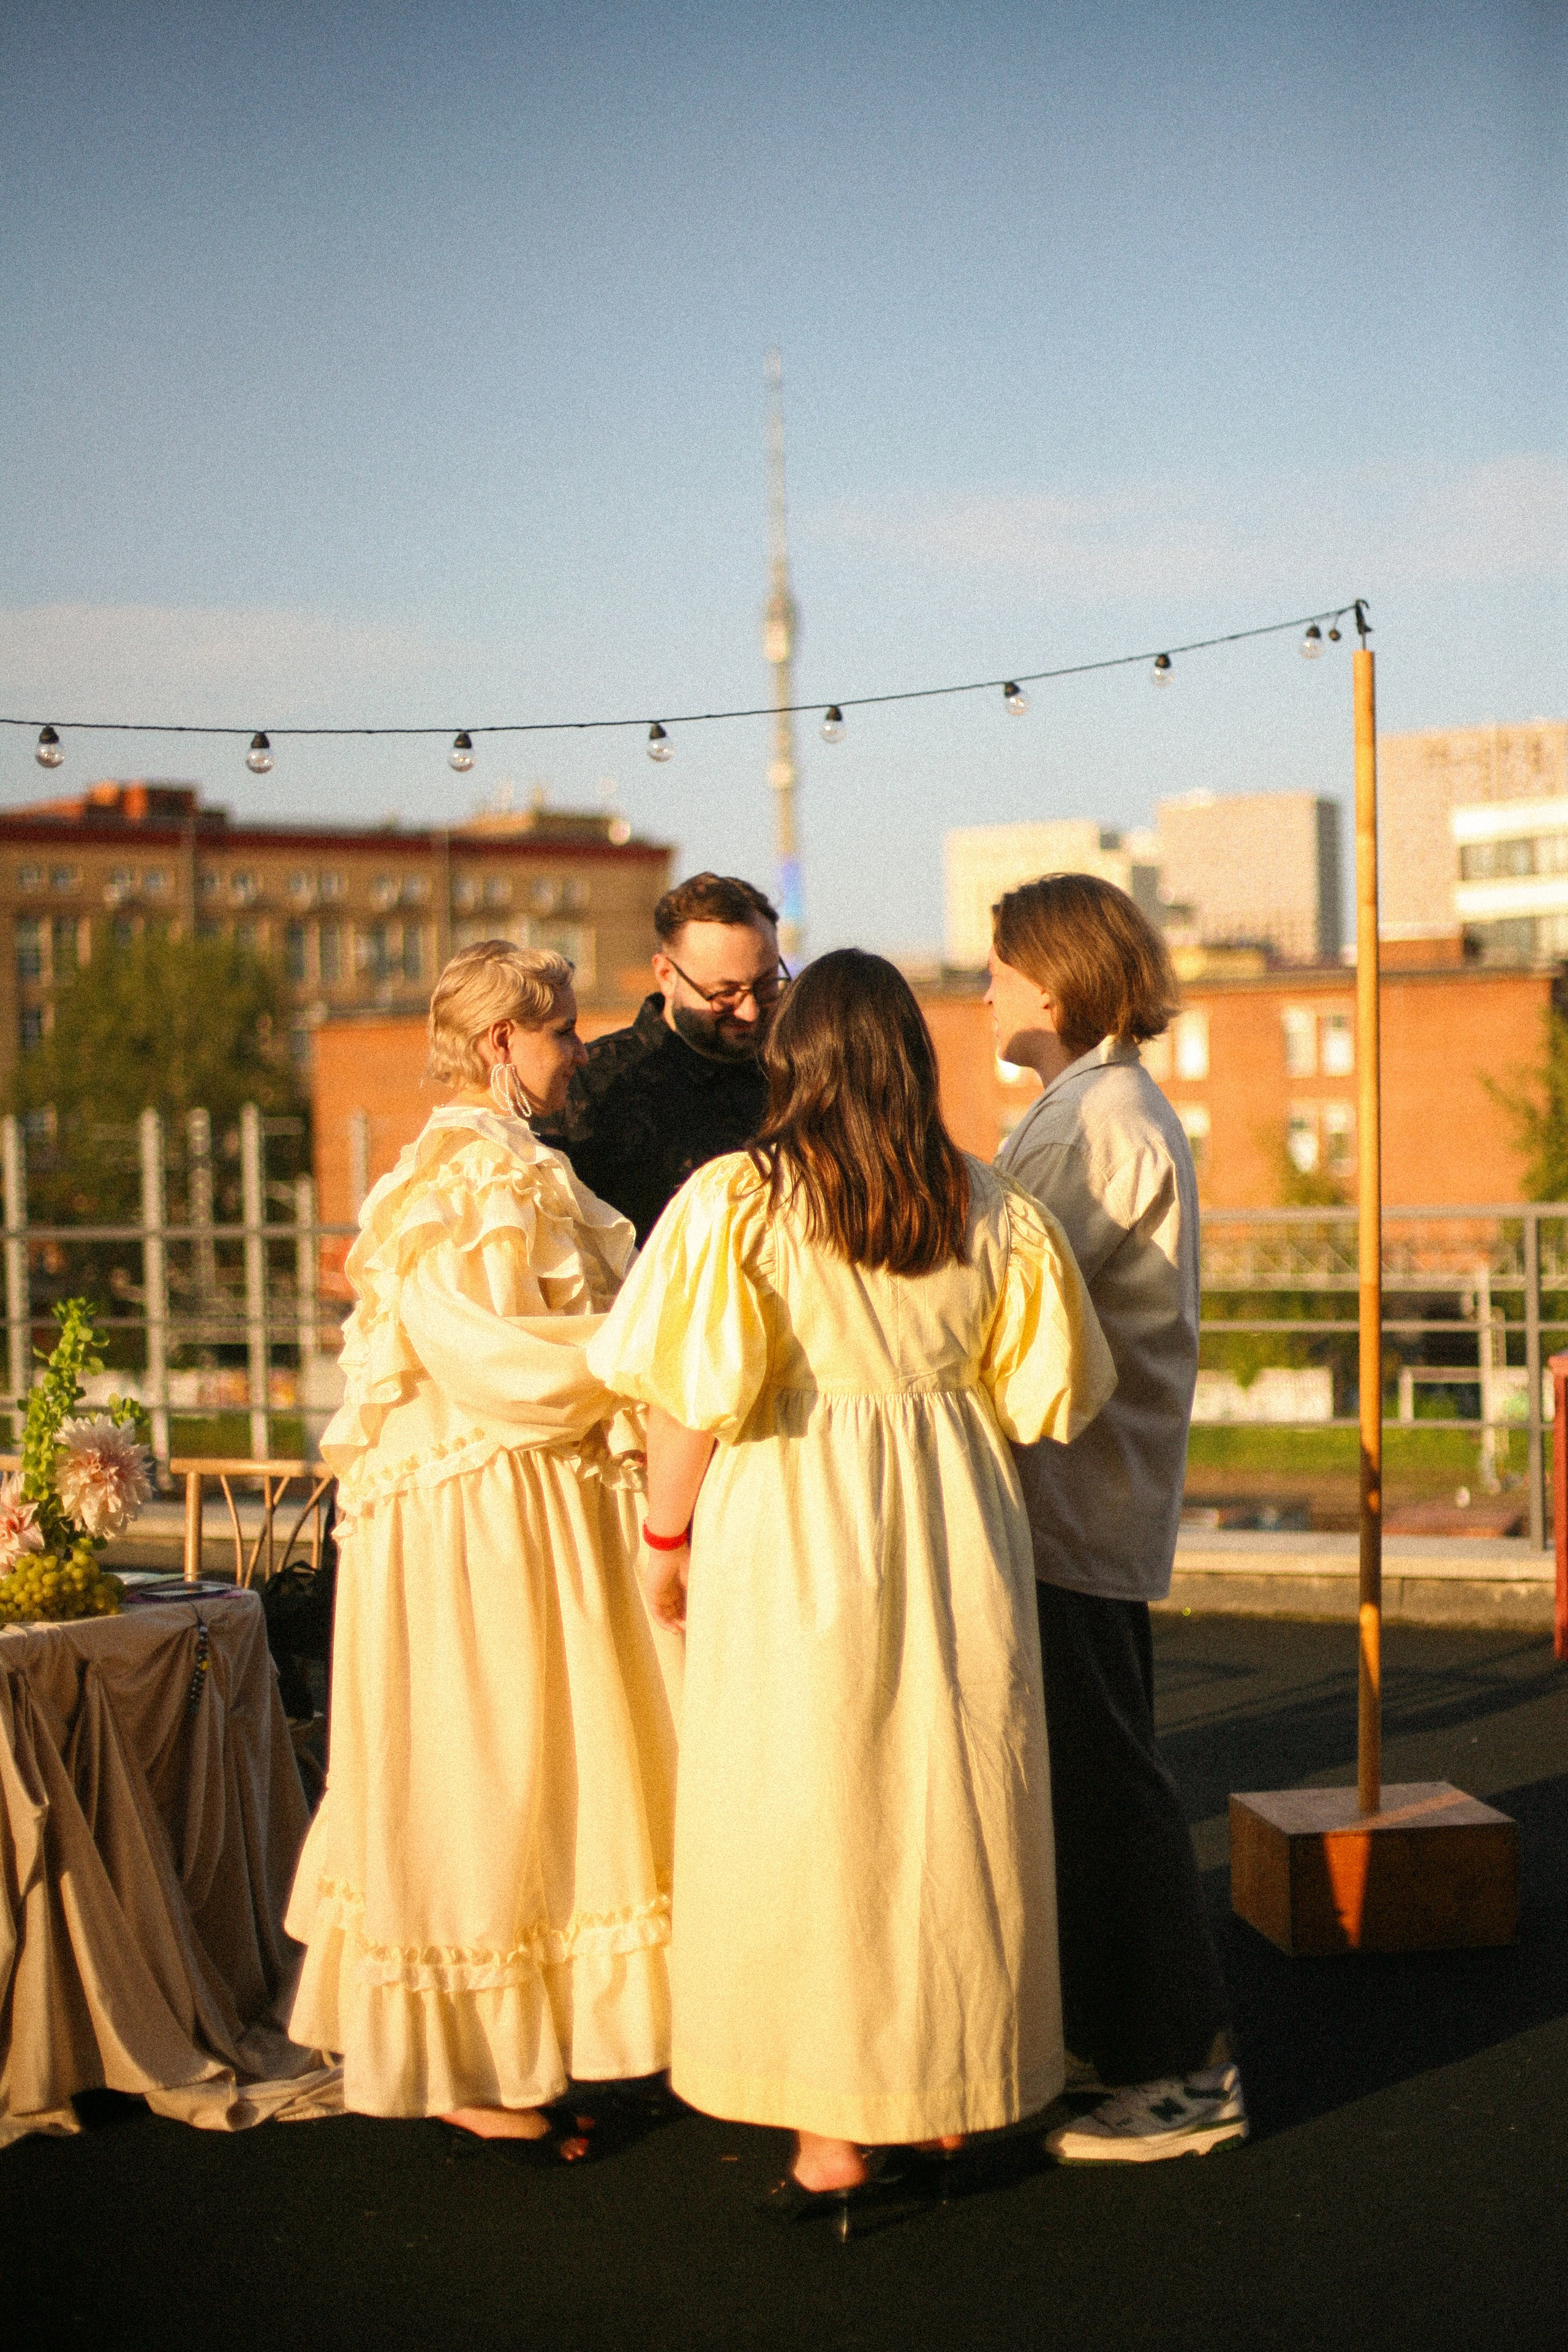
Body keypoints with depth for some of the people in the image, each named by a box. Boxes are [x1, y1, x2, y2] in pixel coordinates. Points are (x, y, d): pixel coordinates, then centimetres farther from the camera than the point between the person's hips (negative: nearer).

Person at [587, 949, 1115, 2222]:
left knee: (804, 1829, 5)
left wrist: (666, 1535, 1)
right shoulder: (992, 1208, 1)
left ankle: (830, 2141, 8)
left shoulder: (737, 1200, -10)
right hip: (956, 1542, 4)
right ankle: (957, 2099, 25)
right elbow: (1049, 1391, 6)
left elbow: (696, 1396, -12)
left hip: (791, 1543, -3)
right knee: (949, 1823, 14)